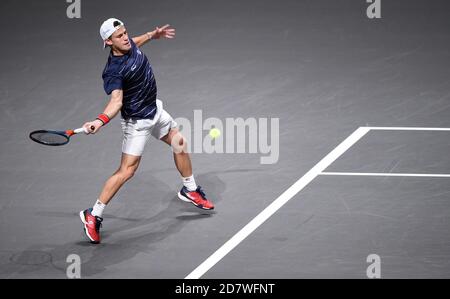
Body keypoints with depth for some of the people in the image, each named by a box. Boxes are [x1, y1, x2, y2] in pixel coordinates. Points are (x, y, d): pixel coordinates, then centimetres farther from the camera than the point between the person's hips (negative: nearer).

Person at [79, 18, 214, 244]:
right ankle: (93, 216, -2)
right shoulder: (113, 71, -30)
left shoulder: (130, 45, -6)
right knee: (127, 171, -11)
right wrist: (100, 121, -58)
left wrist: (153, 35, 23)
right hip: (137, 121, -9)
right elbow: (116, 100, -42)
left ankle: (190, 190, 44)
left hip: (154, 109, 9)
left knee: (180, 143, 21)